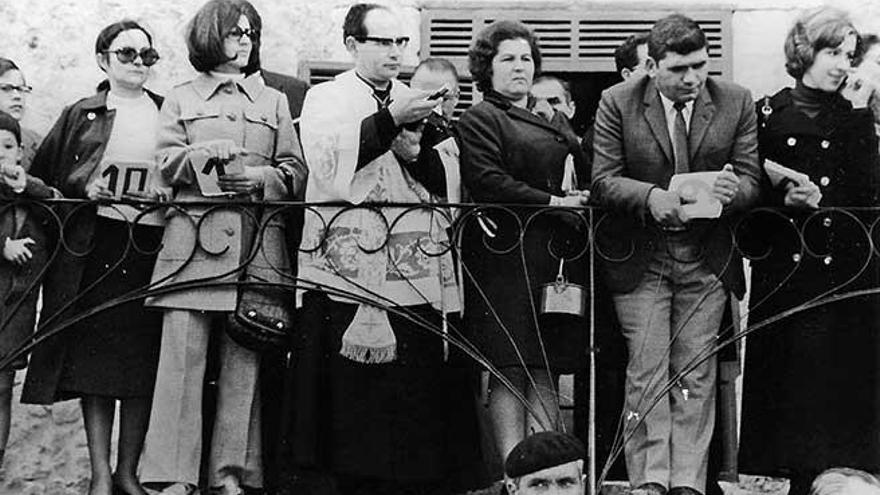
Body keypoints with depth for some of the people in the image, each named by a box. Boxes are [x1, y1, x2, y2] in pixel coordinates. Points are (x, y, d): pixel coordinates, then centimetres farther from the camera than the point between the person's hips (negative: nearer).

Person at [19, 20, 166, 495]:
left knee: (144, 362, 1)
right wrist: (86, 188, -6)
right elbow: (40, 177, 10)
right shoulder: (80, 115, 11)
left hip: (152, 246, 1)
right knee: (95, 359, -1)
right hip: (93, 246, 0)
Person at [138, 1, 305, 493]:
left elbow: (296, 174, 12)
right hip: (193, 239, -1)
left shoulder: (275, 102, 19)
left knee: (244, 359, -2)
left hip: (256, 243, 1)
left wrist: (260, 177, -7)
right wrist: (208, 154, -11)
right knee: (183, 352, -7)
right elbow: (167, 163, 6)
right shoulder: (181, 99, 17)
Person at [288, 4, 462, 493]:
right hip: (348, 276, -3)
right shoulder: (326, 98, 7)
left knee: (418, 411, -2)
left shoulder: (416, 101, 18)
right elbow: (329, 163, -14)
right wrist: (391, 120, -20)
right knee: (354, 408, -4)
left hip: (415, 283, 3)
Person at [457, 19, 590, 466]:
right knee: (510, 373, -6)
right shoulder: (480, 119, 0)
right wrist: (552, 203, -14)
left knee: (546, 372, 5)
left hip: (556, 259, 7)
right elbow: (487, 182, -13)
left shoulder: (552, 126, 23)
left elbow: (582, 183, 27)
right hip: (508, 257, -7)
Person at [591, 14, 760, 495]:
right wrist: (650, 195, -25)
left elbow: (752, 180, 1)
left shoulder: (736, 102, 1)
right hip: (639, 256, -1)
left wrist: (732, 190, -22)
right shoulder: (618, 103, -4)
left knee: (696, 373, 3)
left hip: (707, 257, 2)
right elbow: (603, 180, -6)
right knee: (647, 371, -3)